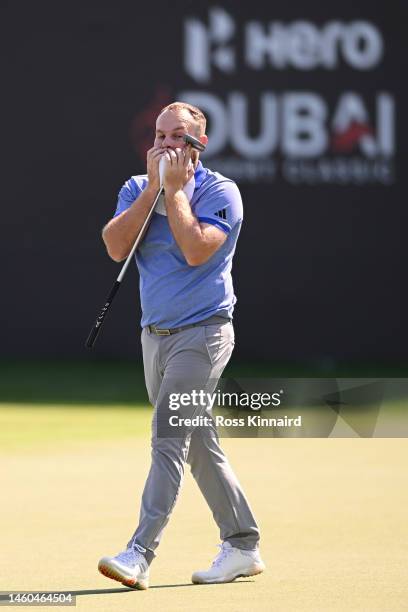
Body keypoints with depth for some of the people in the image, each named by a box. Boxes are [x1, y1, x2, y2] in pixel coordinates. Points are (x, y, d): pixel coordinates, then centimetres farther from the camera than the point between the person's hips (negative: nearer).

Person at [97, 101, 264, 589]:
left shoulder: (220, 192, -8)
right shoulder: (137, 189, 8)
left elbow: (196, 249, -23)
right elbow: (116, 246, -8)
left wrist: (174, 189, -16)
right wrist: (153, 188, -11)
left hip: (202, 333, -7)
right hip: (155, 335, 7)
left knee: (168, 438, -16)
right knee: (198, 444, 11)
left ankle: (140, 554, -22)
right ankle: (242, 546, 21)